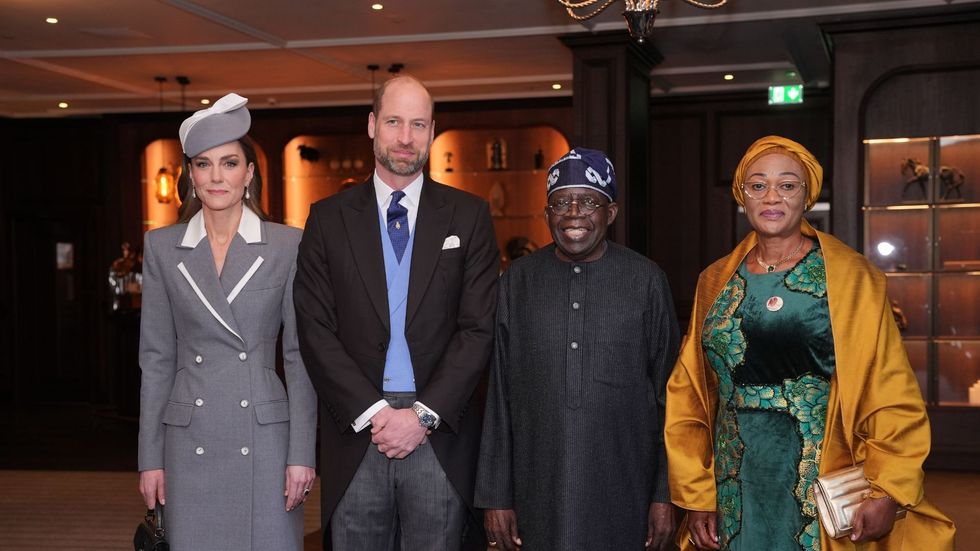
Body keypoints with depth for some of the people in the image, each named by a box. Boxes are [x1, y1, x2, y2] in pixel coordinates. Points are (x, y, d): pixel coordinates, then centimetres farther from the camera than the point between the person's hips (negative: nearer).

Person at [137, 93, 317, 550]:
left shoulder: (287, 246, 0)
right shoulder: (161, 247, 5)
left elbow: (299, 357, 0)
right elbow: (156, 357, 7)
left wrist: (302, 454, -5)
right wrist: (150, 457, 4)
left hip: (264, 438, -1)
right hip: (191, 442, 2)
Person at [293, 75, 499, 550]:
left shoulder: (468, 216, 5)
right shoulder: (328, 218, 6)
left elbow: (479, 327, -1)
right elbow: (315, 329, 0)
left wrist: (424, 413, -9)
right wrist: (373, 412, -9)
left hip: (440, 435, 0)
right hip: (356, 432, 1)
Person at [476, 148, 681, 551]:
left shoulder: (646, 280, -1)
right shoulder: (518, 280, 3)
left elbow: (667, 391, 1)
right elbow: (499, 395, 4)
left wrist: (666, 494, -2)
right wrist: (495, 496, 2)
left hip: (622, 495, -1)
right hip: (538, 496, 1)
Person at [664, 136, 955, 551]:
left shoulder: (851, 278, -3)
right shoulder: (716, 281, 6)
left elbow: (891, 396, -6)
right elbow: (689, 398, 7)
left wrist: (887, 494, -15)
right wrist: (696, 497, 2)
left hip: (824, 490, -2)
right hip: (736, 494, 3)